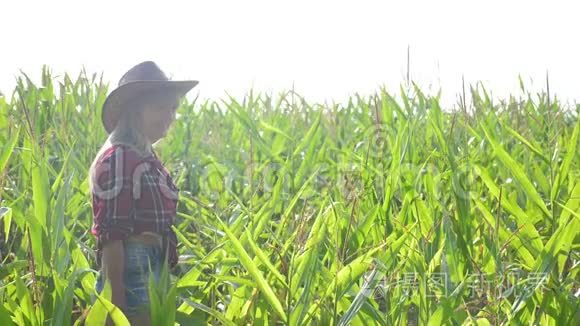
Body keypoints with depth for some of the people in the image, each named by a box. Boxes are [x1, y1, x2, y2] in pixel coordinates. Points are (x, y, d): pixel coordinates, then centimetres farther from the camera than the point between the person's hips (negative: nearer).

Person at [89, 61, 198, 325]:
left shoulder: (147, 158, 13)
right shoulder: (118, 157, -14)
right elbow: (110, 234, -19)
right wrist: (116, 303, -22)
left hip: (152, 273, 9)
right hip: (131, 274, -9)